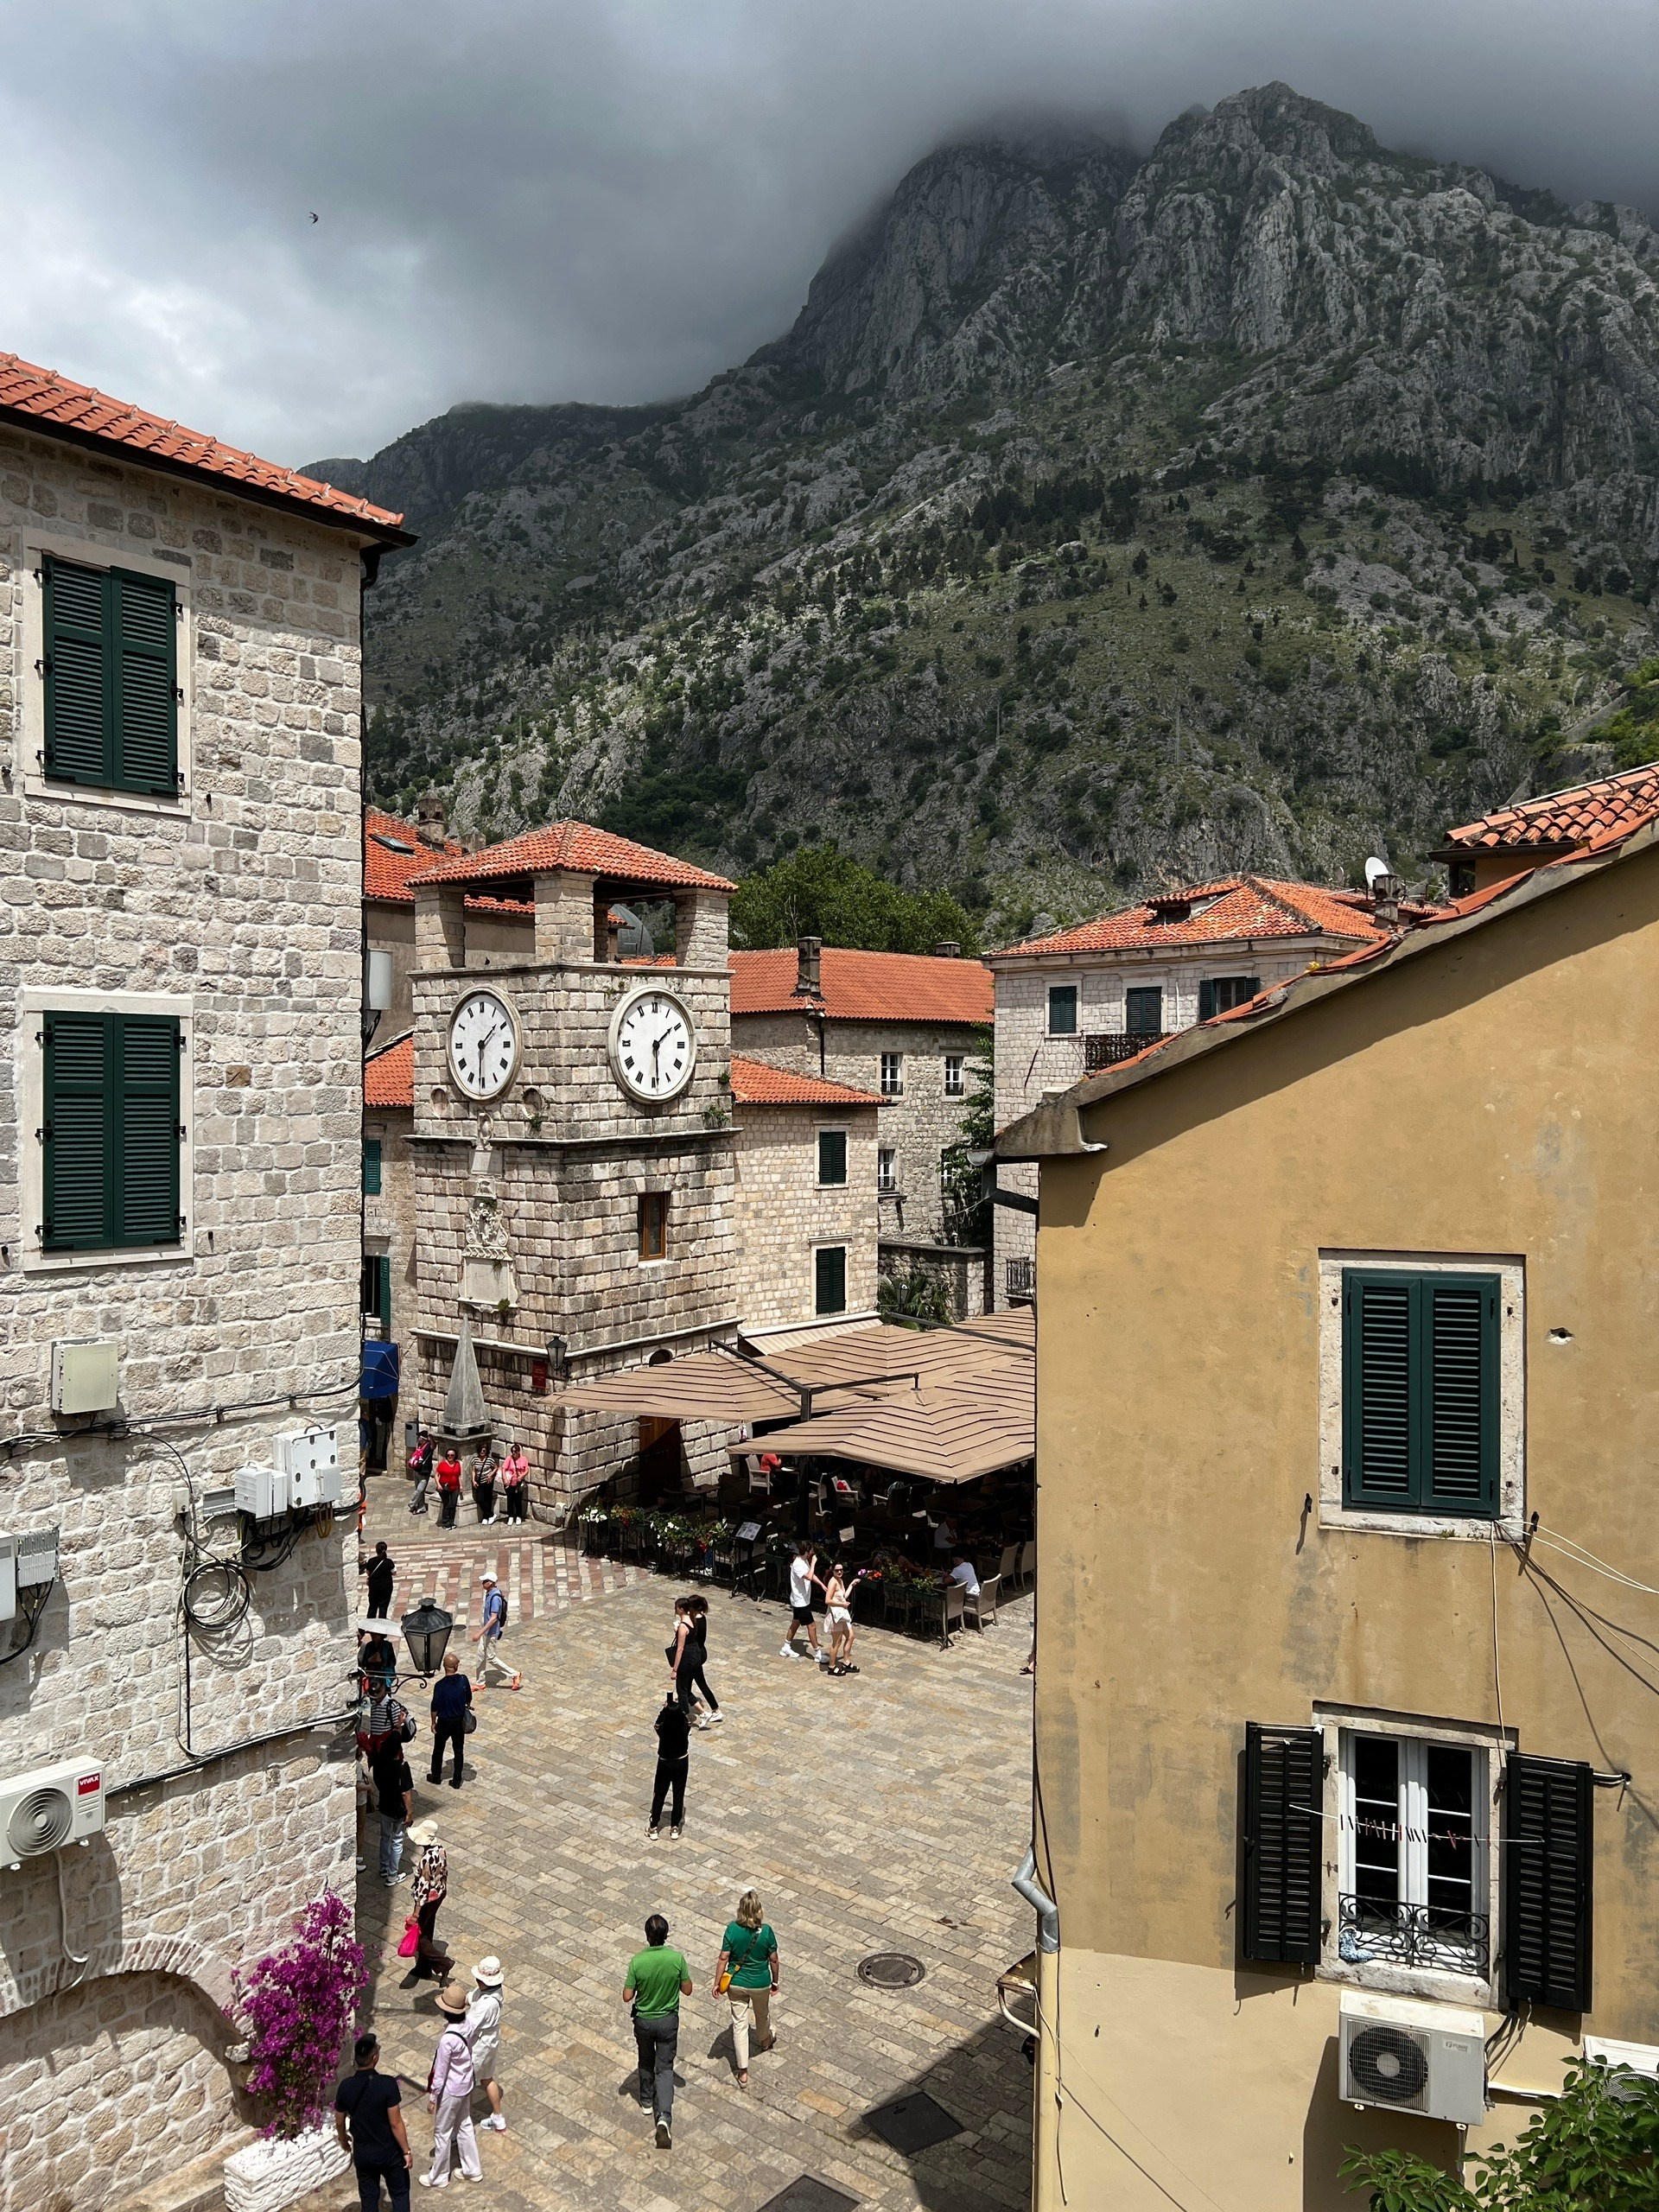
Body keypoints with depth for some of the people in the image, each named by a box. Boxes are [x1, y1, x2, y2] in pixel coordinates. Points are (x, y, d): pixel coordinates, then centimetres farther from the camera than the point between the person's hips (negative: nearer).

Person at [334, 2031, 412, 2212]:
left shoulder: (345, 2087, -15)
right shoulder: (387, 2083, -27)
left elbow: (339, 2122, 0)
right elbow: (395, 2123, -20)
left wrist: (343, 2141, 22)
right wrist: (406, 2151, -6)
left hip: (362, 2153, 3)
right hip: (389, 2151, -3)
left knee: (369, 2197, 21)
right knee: (400, 2193, 17)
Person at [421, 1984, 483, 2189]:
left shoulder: (447, 2040, -35)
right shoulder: (467, 2025, -11)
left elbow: (440, 2073, -23)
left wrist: (432, 2097, -9)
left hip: (451, 2090, -7)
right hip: (466, 2085, 7)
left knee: (443, 2133, 15)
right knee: (465, 2126, 24)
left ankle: (439, 2177, 34)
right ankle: (473, 2170, 38)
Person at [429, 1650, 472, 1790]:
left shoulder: (440, 1685, -21)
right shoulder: (463, 1680, -13)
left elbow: (435, 1706, -13)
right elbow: (469, 1699, 1)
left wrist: (433, 1722, 1)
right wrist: (466, 1707, 22)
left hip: (444, 1722, -2)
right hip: (459, 1721, 2)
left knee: (438, 1749, 19)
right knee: (458, 1751, 13)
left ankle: (436, 1776, 33)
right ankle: (456, 1781, 18)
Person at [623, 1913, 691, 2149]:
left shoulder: (637, 1961, -21)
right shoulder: (677, 1958, -20)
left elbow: (627, 1997, -14)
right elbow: (687, 1990, -8)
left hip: (643, 2021, 0)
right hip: (668, 2021, 0)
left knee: (646, 2061, 26)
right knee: (665, 2067, 9)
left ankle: (647, 2101, 44)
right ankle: (664, 2116, -7)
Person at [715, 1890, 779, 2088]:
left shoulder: (732, 1930, -20)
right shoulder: (766, 1931, -21)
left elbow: (723, 1958, -15)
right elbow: (773, 1960, -10)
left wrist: (717, 1983, -2)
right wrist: (775, 1982, 6)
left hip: (736, 1984, 0)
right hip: (760, 1984, 0)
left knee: (739, 2024, 12)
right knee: (762, 2015, 28)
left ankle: (743, 2072, 12)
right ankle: (764, 2042, 57)